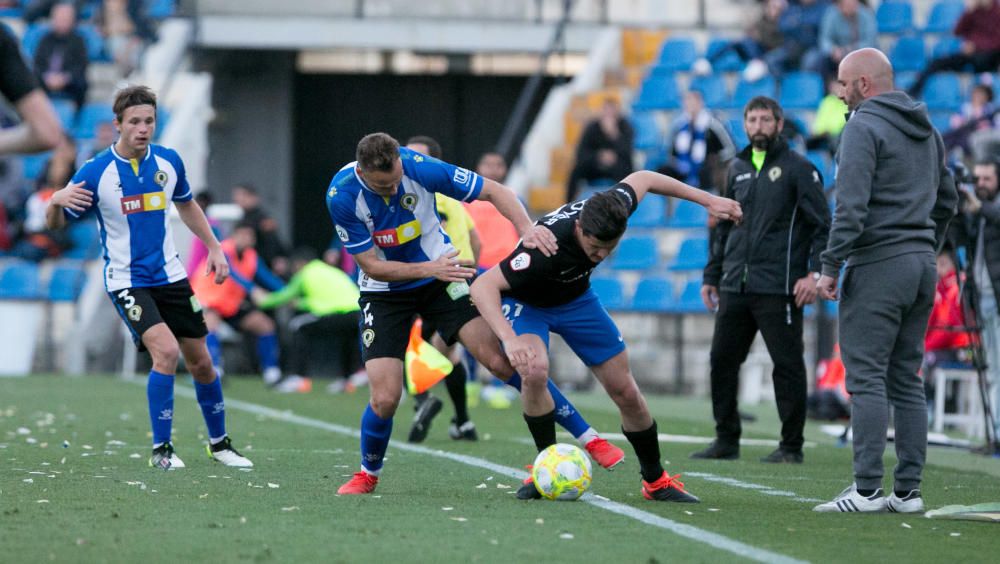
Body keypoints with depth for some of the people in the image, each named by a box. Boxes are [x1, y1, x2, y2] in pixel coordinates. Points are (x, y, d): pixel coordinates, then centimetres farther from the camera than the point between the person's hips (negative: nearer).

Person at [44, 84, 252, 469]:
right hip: (127, 280, -5)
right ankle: (161, 449, -10)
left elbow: (186, 205, 19)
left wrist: (214, 247, 15)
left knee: (200, 361, 8)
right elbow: (56, 224, -10)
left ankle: (219, 443, 29)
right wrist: (57, 201, -33)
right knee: (166, 351, -23)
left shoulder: (168, 162, -1)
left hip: (171, 276, 5)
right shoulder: (96, 173, -14)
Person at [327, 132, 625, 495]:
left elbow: (494, 191, -14)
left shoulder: (421, 168, -23)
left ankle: (587, 438, -9)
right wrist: (430, 269, -32)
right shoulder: (342, 196, -24)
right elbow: (371, 265, -19)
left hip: (441, 276, 0)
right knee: (385, 399, -13)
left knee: (499, 359, -15)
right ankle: (368, 474, 18)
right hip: (384, 292, 0)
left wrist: (526, 228, -32)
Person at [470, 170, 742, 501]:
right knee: (534, 370, -34)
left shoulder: (612, 210, -28)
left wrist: (708, 200, 1)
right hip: (525, 302, -5)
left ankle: (656, 481, 22)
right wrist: (509, 339, -58)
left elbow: (640, 179, -4)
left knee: (625, 390, 2)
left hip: (575, 299, 5)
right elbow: (482, 286, -44)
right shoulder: (545, 247, -44)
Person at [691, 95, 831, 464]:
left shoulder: (798, 168, -1)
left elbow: (822, 225, -5)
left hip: (777, 289, -6)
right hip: (735, 288, 6)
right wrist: (711, 276, 20)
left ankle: (791, 446, 2)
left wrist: (815, 272, -16)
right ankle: (726, 440, 15)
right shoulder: (738, 168, 17)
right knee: (722, 361, 6)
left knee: (787, 365, -4)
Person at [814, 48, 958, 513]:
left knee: (866, 377, -8)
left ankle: (867, 489, -12)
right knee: (906, 380, 10)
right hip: (921, 266, 8)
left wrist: (830, 266, -15)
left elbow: (851, 206, -18)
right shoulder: (927, 130, 17)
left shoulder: (864, 127, -9)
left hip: (877, 265, -8)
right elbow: (947, 199, 21)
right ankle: (908, 490, 8)